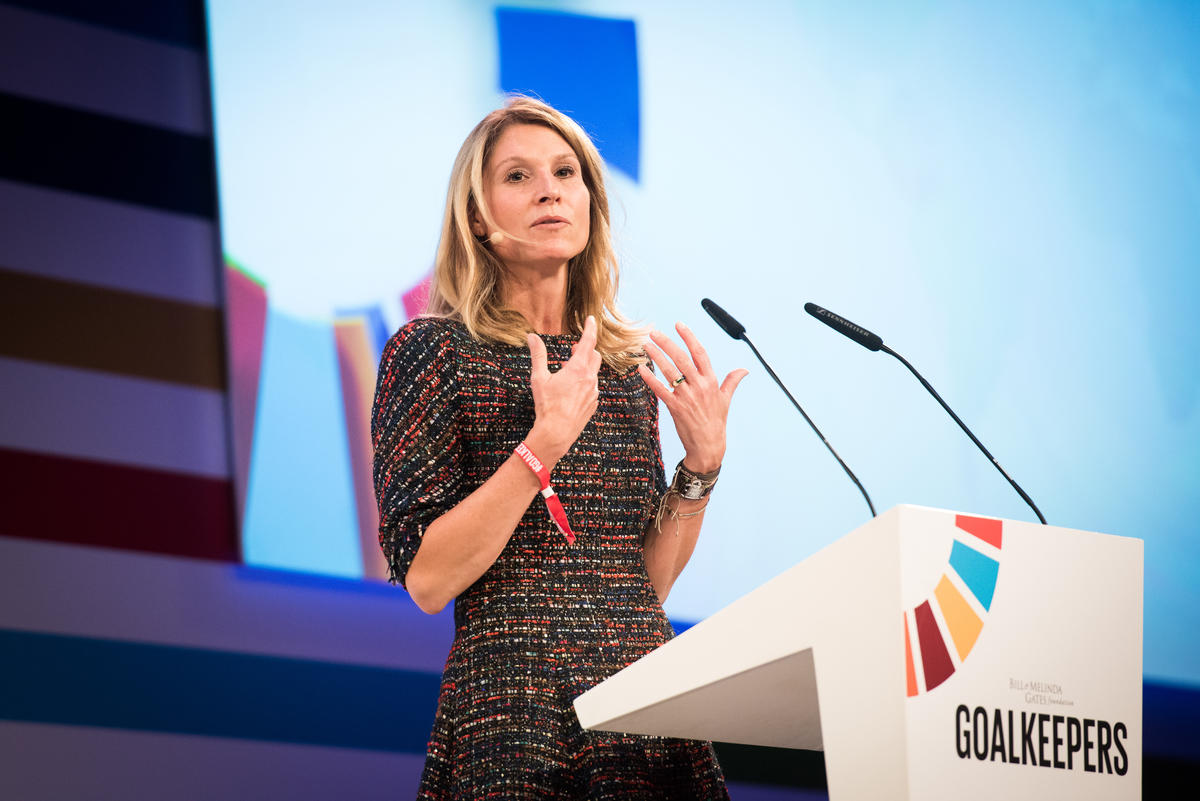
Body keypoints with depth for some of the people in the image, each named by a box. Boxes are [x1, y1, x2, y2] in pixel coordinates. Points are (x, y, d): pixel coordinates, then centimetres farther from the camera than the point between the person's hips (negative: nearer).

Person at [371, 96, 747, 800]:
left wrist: (702, 463, -1)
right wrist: (546, 442, -18)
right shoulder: (435, 348, -2)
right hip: (516, 709, -5)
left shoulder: (628, 365, 14)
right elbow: (426, 579, -11)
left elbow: (651, 580, 13)